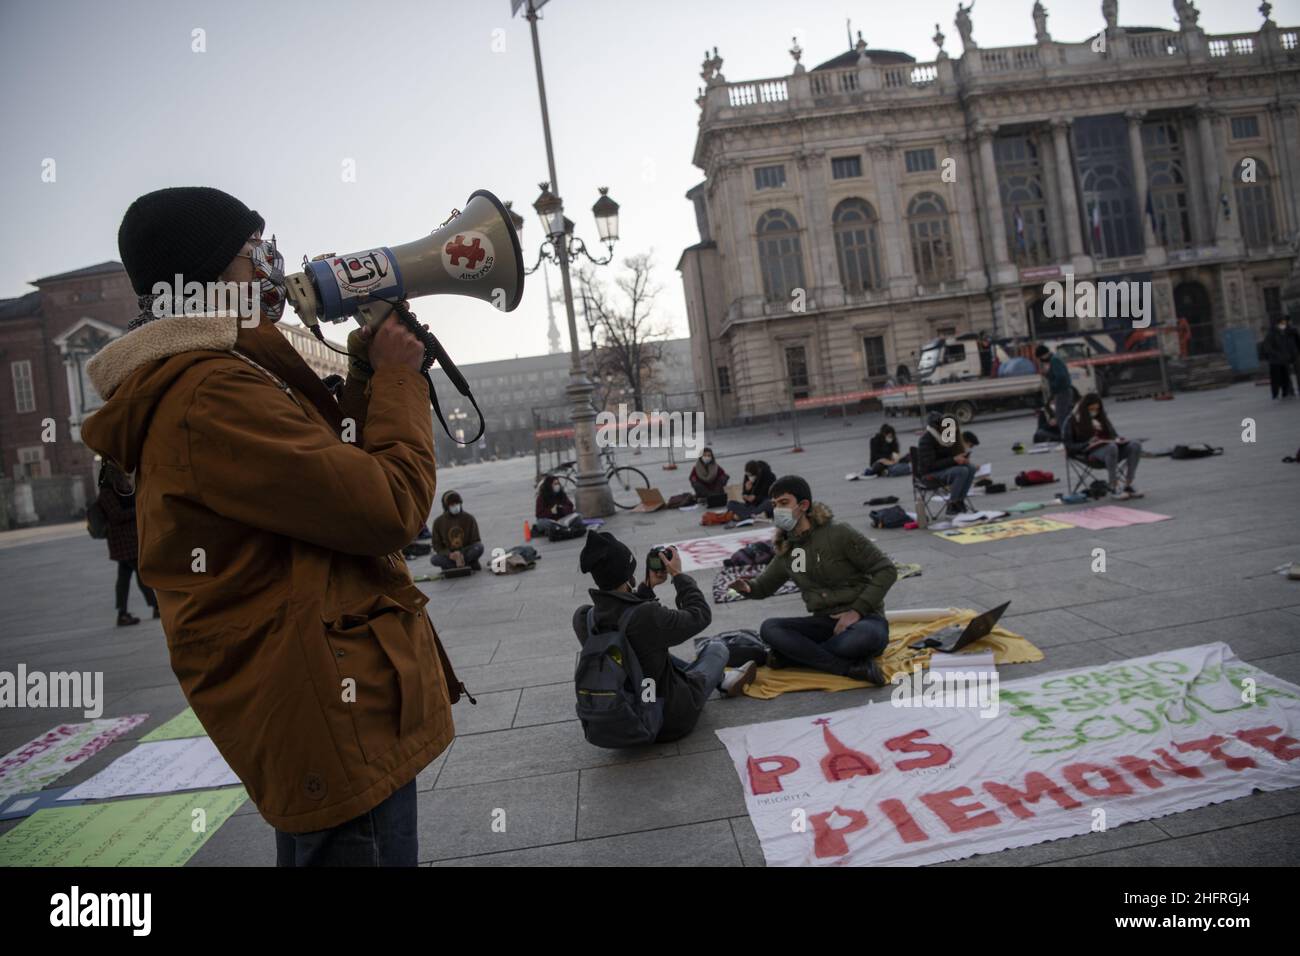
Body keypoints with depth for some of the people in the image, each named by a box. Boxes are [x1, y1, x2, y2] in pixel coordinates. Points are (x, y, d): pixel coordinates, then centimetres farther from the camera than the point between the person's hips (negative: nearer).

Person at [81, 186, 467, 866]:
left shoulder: (203, 382, 14)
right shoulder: (212, 394, -21)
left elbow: (338, 467, 17)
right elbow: (392, 509, -24)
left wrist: (368, 370, 7)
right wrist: (398, 375, -10)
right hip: (341, 729, -11)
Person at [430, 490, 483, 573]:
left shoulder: (469, 518, -4)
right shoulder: (438, 522, -3)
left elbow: (476, 541, -3)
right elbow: (437, 545, 0)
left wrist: (462, 554, -21)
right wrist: (449, 555, -21)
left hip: (466, 552, -1)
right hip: (448, 554, 1)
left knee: (479, 547, -31)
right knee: (433, 558, -29)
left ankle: (449, 565, -21)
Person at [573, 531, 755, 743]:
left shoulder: (582, 618, -15)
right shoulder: (648, 616, -32)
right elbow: (701, 616, -13)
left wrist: (648, 586, 7)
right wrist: (678, 574, -3)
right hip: (670, 721, -5)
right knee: (717, 648, 16)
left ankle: (722, 680, 41)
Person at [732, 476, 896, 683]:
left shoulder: (839, 533, -11)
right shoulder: (786, 550, 7)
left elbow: (887, 570, -9)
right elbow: (764, 586, 18)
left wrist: (858, 611, -17)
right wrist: (746, 587, -7)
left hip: (864, 619, -4)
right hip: (824, 623, 5)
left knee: (864, 637, -40)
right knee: (769, 628, -20)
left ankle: (793, 653, -18)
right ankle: (851, 668, -26)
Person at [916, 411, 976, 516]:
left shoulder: (947, 436, 0)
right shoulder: (927, 439, -22)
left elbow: (958, 451, 13)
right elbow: (930, 465, -27)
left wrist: (962, 458, -12)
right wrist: (954, 460, -29)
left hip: (945, 468, 8)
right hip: (930, 474, -8)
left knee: (971, 468, -14)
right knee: (962, 471, -28)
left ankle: (959, 500, -9)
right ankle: (952, 505, -19)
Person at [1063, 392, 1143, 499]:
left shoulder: (1101, 418, 24)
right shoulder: (1073, 421, 7)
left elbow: (1113, 434, 25)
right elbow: (1069, 447, -1)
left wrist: (1117, 439, 0)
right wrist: (1088, 445, -17)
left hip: (1110, 448, 6)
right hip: (1090, 454, -6)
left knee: (1135, 445, -24)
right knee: (1111, 447, -40)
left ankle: (1128, 486, -26)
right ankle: (1114, 488, -38)